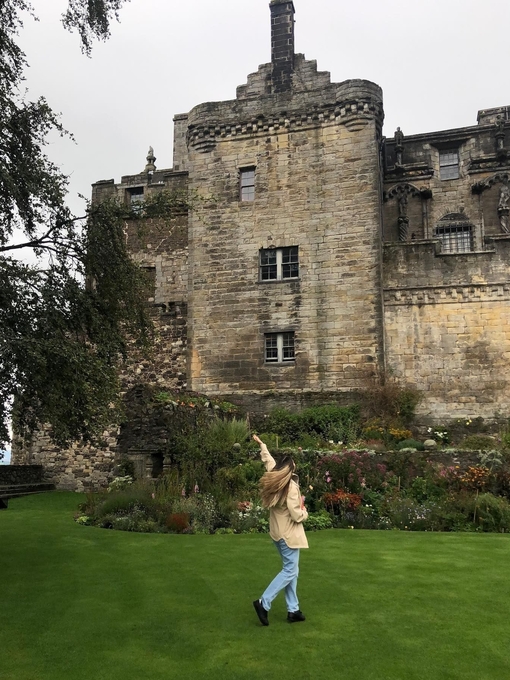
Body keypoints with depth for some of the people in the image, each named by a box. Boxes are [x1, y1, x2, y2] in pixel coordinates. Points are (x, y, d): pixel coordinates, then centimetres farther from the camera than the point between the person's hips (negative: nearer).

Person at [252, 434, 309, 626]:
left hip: (279, 532, 8)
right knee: (289, 571, 0)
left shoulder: (273, 480, 0)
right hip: (288, 534, -8)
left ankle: (293, 610, 18)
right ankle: (264, 603, -3)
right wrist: (304, 510, 0)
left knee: (291, 570, 14)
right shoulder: (291, 486, -21)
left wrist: (261, 445, 32)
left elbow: (269, 461, 19)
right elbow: (297, 516, -22)